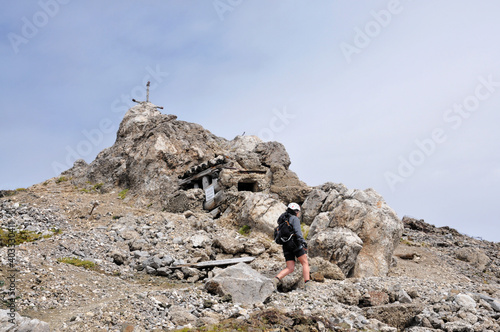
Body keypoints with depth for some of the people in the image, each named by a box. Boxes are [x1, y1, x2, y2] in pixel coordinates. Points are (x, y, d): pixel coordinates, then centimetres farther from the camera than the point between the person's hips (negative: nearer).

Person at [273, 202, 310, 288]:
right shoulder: (294, 218, 1)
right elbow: (297, 231, -16)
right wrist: (303, 242, -26)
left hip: (286, 246, 7)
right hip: (295, 244, -7)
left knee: (290, 268, 1)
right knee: (305, 263, 0)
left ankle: (276, 280, -19)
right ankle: (307, 283, -12)